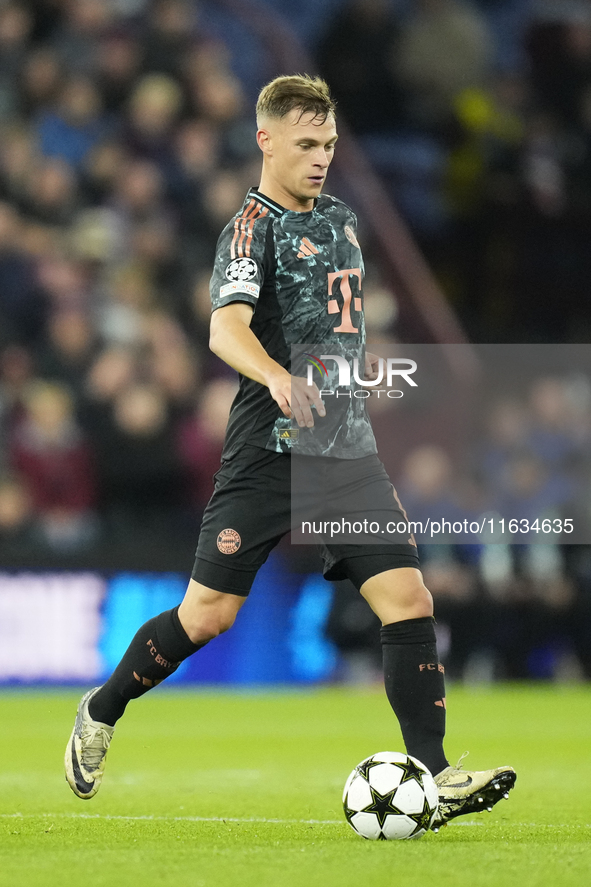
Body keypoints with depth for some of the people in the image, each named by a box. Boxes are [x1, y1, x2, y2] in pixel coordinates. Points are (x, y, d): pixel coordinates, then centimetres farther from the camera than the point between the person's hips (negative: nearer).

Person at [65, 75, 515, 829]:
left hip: (347, 449, 6)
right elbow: (225, 329, -27)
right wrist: (276, 377, -44)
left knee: (407, 597, -9)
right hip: (269, 449, -6)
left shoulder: (340, 218, 15)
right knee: (209, 614, -2)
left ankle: (431, 774, -9)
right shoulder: (253, 226, -9)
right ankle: (101, 713, 23)